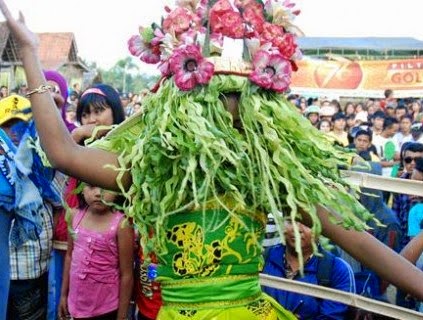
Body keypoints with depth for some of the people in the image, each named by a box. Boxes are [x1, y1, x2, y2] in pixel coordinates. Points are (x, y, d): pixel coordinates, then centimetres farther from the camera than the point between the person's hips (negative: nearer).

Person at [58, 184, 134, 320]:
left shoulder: (121, 224, -18)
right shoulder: (75, 215, -3)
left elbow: (126, 275, -13)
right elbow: (70, 255, 9)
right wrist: (64, 294, 12)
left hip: (105, 308, -4)